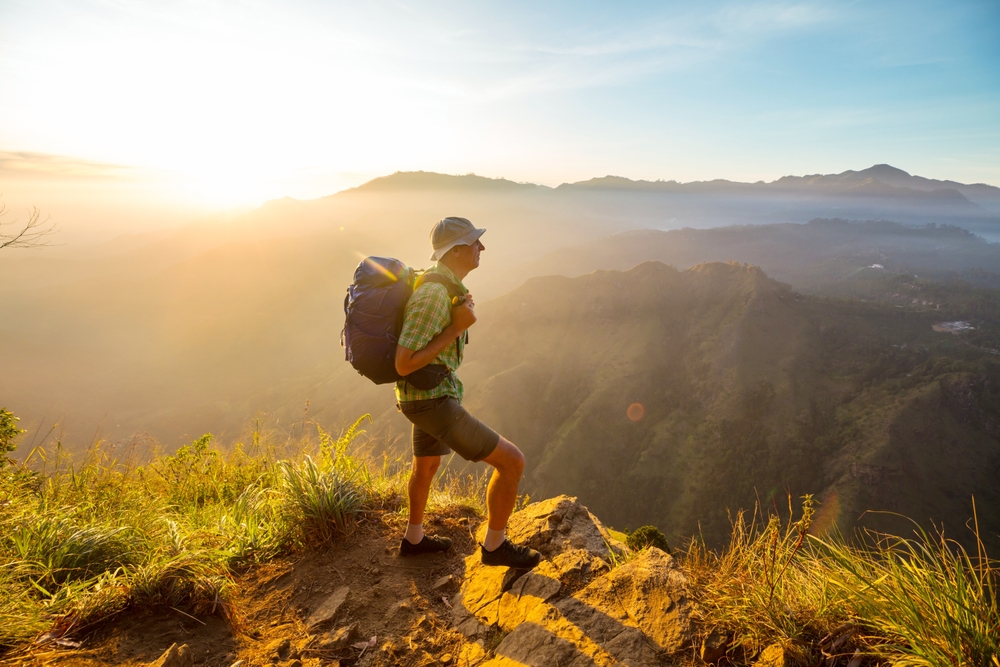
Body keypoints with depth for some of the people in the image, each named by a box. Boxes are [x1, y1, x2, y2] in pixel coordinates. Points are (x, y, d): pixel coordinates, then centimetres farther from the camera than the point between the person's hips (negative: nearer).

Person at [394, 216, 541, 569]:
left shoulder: (443, 284, 5)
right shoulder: (433, 295, -27)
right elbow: (403, 364, -27)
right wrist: (456, 328, -25)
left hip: (431, 393, 11)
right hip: (432, 402, -11)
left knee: (427, 465, 30)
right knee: (512, 461, -5)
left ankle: (414, 538, 52)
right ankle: (495, 545, 16)